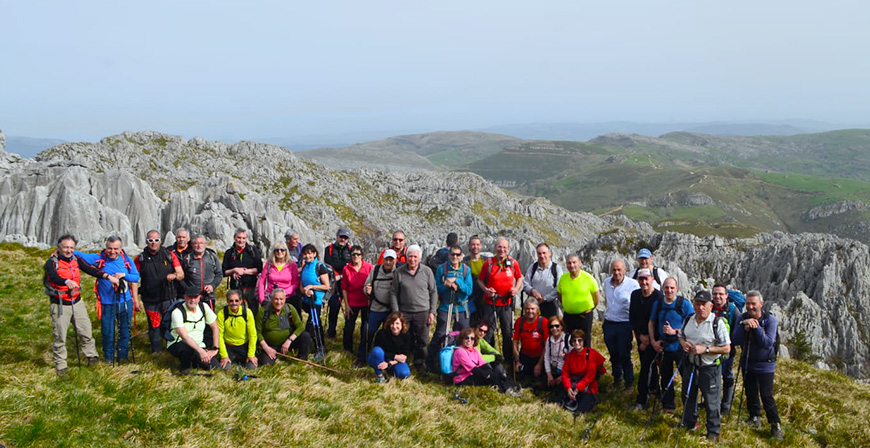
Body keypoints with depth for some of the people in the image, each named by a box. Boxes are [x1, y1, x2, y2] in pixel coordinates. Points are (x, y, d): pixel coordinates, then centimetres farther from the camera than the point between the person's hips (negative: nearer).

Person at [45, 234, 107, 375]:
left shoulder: (76, 260, 4)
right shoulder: (52, 262, -13)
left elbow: (91, 270, -7)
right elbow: (53, 277, -32)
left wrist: (108, 277, -20)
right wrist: (67, 281, -53)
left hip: (77, 303, 4)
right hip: (60, 305, -4)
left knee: (86, 332, 11)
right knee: (59, 336, 4)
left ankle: (92, 356, 29)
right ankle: (60, 365, 18)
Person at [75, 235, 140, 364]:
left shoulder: (127, 260, -1)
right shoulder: (100, 259, -5)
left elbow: (136, 277, 0)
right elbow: (82, 255, -12)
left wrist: (124, 275, -17)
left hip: (125, 302, 2)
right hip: (107, 304, -2)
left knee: (125, 331, 12)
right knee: (108, 332, 6)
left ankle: (123, 355, 30)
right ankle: (108, 357, 27)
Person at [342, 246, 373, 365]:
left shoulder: (369, 267, -7)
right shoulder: (346, 269, -2)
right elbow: (344, 288, 2)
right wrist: (346, 305, 0)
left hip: (366, 303, -1)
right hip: (352, 303, 1)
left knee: (365, 329, 2)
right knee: (348, 327, 10)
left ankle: (362, 357, 11)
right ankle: (347, 349, 34)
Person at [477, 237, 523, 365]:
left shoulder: (513, 262, 1)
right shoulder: (488, 263, -3)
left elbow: (519, 278, 16)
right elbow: (480, 280, 5)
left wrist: (516, 288, -2)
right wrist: (485, 289, -13)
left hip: (507, 303, 1)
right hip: (490, 303, -1)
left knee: (508, 333, 8)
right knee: (488, 333, 3)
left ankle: (509, 360, 22)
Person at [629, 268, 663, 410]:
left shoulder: (659, 297, -17)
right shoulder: (635, 295, 1)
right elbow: (632, 317, 5)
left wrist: (649, 340, -12)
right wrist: (640, 335, -6)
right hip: (641, 336, 6)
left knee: (647, 365, -9)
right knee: (647, 364, 14)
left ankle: (642, 399, -4)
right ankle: (655, 388, 34)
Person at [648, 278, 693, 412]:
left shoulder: (685, 304, -9)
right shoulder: (657, 304, 4)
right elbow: (651, 323, 13)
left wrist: (674, 331, -19)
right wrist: (653, 341, 2)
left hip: (680, 348, -4)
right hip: (663, 348, 4)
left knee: (687, 378, -1)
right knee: (666, 378, 15)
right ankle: (668, 405, 30)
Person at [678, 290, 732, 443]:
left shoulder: (717, 323, -17)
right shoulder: (688, 320, 1)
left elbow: (726, 349, -17)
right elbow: (680, 335, 17)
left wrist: (705, 349, -24)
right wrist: (683, 343, -6)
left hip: (710, 368, -6)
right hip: (690, 365, 6)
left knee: (711, 402, 4)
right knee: (688, 396, 21)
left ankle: (713, 432, 22)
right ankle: (688, 423, 42)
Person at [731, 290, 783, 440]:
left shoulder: (770, 320, -16)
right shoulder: (743, 318, -6)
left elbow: (768, 343, -26)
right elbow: (735, 341, -14)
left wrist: (756, 327, -34)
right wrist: (744, 325, -29)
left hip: (765, 365, -4)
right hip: (747, 363, 4)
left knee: (766, 396, -5)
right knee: (750, 393, 14)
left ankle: (776, 425, 11)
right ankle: (755, 417, 34)